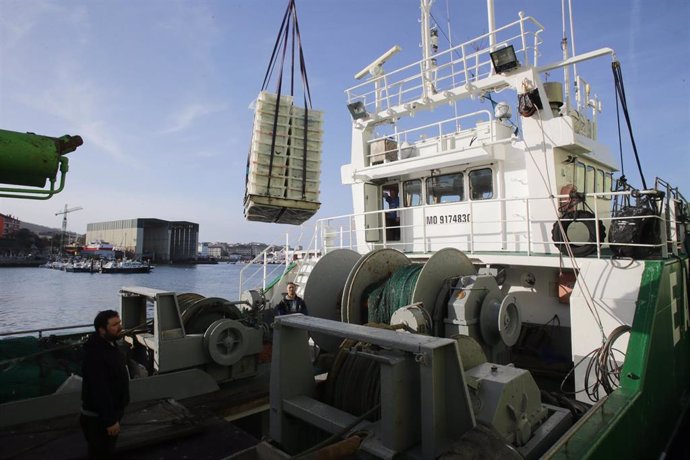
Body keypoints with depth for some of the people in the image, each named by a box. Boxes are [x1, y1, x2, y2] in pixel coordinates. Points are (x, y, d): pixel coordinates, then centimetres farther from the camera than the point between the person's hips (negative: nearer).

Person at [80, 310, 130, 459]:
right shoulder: (95, 355, -31)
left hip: (112, 410, 9)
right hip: (99, 417, -9)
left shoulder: (109, 344, 2)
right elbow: (100, 390, -31)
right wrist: (110, 420, -26)